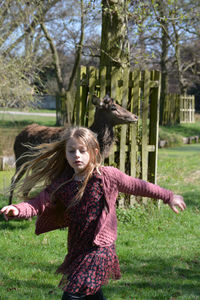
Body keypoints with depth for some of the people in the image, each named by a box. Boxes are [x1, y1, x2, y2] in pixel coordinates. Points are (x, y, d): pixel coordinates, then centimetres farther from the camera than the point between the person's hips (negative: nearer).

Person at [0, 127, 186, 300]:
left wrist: (169, 197, 14)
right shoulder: (62, 184, 3)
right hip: (77, 251, 6)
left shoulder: (107, 176, -7)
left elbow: (136, 186, 4)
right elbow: (40, 203, -5)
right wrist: (17, 210, -27)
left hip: (99, 249, -6)